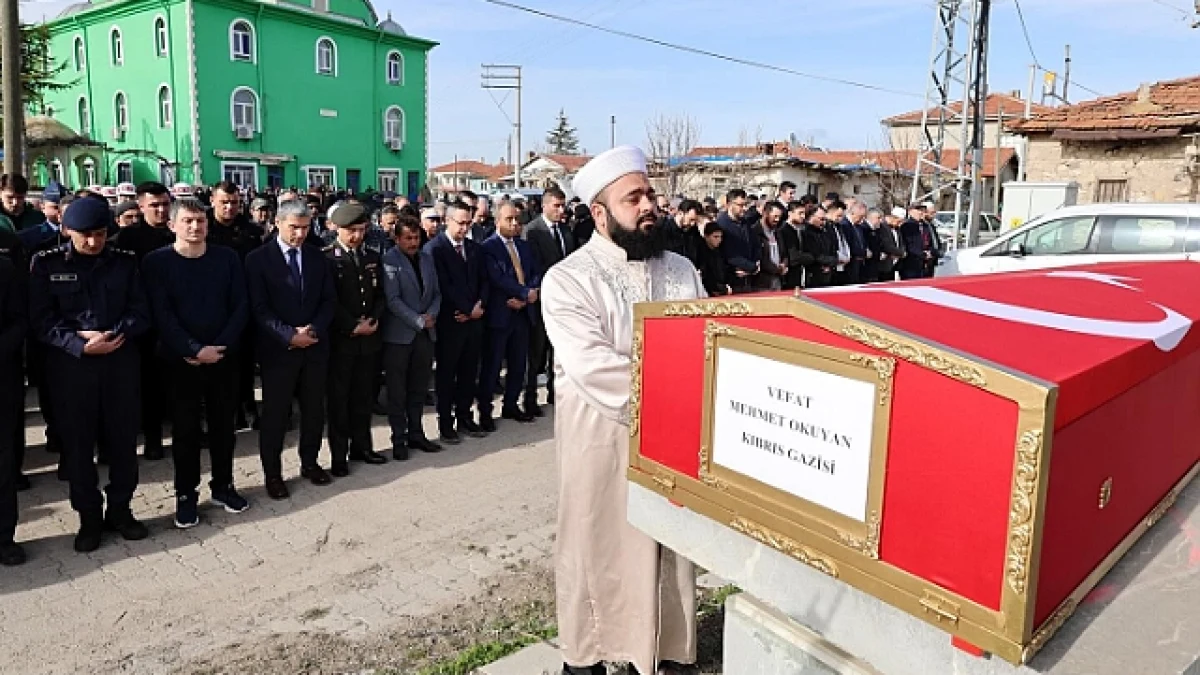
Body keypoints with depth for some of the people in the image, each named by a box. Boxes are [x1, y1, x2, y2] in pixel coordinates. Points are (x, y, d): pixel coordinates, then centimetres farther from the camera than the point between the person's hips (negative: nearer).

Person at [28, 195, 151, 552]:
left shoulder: (125, 263, 5)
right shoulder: (47, 264, 0)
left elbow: (141, 312, 1)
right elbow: (42, 319, -4)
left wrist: (115, 334, -17)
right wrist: (81, 344, -18)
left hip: (121, 362, 1)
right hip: (71, 366, -1)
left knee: (123, 439, 8)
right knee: (78, 443, 7)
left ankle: (120, 509, 24)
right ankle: (89, 517, 21)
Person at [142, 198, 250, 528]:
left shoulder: (227, 258, 3)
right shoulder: (156, 262, -4)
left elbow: (241, 306, -1)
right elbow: (161, 315, -11)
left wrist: (220, 347, -11)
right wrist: (195, 349, -18)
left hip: (223, 357, 2)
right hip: (180, 361, -2)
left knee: (223, 424, 10)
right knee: (185, 428, 6)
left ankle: (223, 485, 25)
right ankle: (186, 494, 18)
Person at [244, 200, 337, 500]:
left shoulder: (317, 257, 9)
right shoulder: (258, 258, -4)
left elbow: (329, 300, 6)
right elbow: (258, 308, -10)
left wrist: (314, 330, -10)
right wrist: (289, 335, -19)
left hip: (315, 346, 4)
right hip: (278, 349, -4)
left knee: (314, 409, 12)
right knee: (275, 413, 4)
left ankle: (310, 462, 29)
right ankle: (273, 473, 18)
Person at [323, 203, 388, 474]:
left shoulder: (372, 257, 12)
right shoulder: (326, 258, -6)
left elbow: (380, 294, 13)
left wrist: (374, 319, -4)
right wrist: (353, 327, -14)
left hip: (369, 338, 5)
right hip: (340, 339, -5)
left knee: (363, 396, 11)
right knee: (338, 398, 4)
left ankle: (361, 446, 23)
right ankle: (339, 454, 11)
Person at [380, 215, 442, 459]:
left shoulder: (427, 258, 11)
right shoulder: (389, 261, -8)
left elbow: (436, 293, 12)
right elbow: (393, 300, -14)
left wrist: (431, 315, -6)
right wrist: (419, 320, -15)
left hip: (426, 333, 6)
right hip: (399, 335, -5)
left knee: (418, 388, 13)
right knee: (397, 391, 4)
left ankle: (415, 434, 23)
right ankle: (399, 439, 13)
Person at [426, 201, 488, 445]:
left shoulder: (475, 248, 12)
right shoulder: (434, 248, -8)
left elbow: (483, 281, 11)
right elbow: (443, 285, -14)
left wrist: (479, 305, -6)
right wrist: (468, 309, -13)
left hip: (474, 320, 6)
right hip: (449, 322, -5)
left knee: (469, 372, 11)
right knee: (446, 374, 5)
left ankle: (465, 418, 22)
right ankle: (446, 424, 14)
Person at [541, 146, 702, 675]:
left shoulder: (681, 270, 5)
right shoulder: (568, 280, -10)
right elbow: (594, 370, -21)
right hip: (600, 442, -4)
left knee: (668, 546, 14)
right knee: (597, 549, 10)